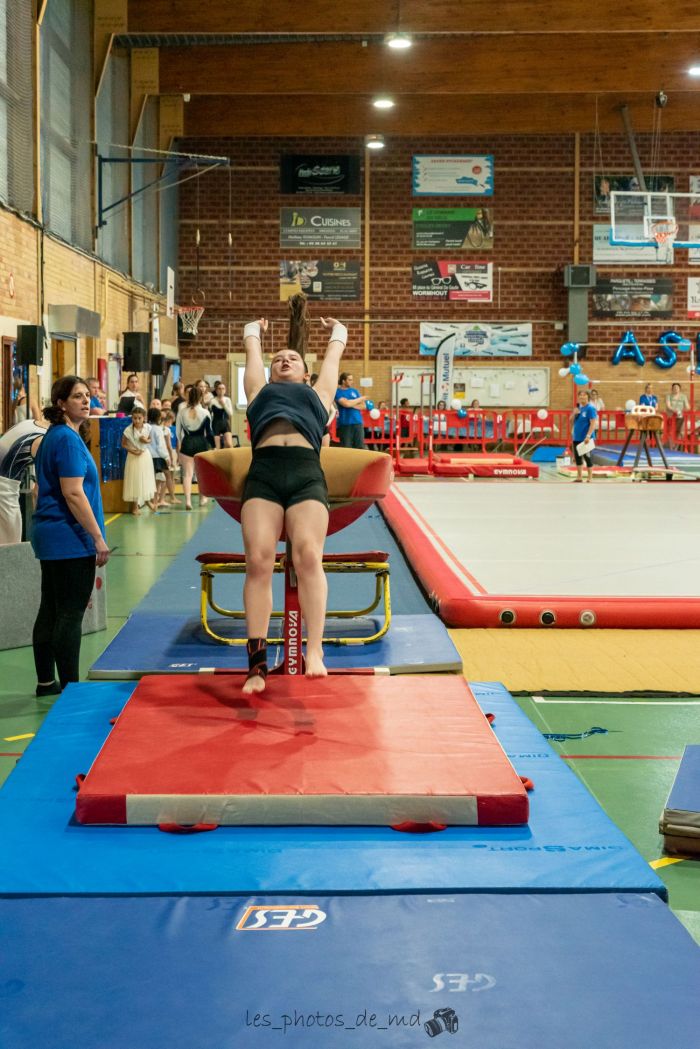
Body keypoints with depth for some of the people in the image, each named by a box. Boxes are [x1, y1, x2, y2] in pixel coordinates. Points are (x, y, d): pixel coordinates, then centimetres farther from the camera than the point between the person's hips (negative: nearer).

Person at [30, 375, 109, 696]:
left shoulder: (53, 436, 15)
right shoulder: (68, 439, -16)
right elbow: (73, 493, -22)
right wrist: (98, 538, -19)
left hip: (49, 537, 10)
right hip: (70, 538, -10)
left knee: (50, 611, 14)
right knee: (70, 614, -4)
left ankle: (46, 682, 22)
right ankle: (70, 688, 1)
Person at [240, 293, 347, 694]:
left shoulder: (318, 392, 31)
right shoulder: (260, 390, 32)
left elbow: (334, 356, 46)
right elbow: (252, 351, 48)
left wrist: (337, 330, 65)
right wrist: (255, 329, 67)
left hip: (307, 474, 0)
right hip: (263, 473, 0)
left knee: (309, 556, -21)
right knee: (259, 561, -15)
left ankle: (315, 650, -24)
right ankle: (258, 661, -16)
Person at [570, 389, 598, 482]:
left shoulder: (590, 408, -11)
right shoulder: (578, 408, 10)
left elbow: (593, 423, -17)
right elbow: (571, 421, 13)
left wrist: (588, 436, -25)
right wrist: (574, 413, -6)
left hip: (585, 438, -7)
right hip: (576, 437, 7)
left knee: (587, 457, -2)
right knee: (577, 457, 12)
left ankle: (589, 479, 4)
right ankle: (579, 477, 22)